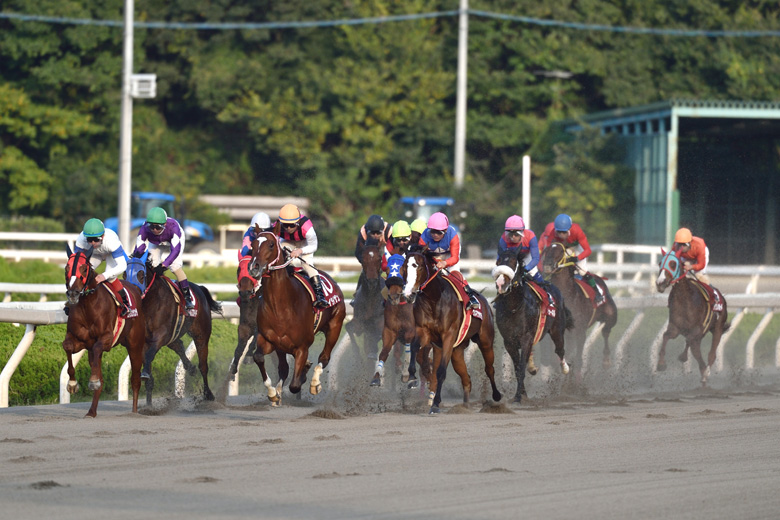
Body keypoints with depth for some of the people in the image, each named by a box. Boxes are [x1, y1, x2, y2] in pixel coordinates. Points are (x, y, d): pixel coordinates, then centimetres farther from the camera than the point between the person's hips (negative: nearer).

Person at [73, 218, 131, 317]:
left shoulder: (111, 240, -44)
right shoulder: (81, 240, -35)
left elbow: (122, 266, -47)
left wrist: (105, 275, -62)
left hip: (112, 253, -4)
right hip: (96, 254, 4)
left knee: (110, 277, -28)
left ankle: (124, 302, -8)